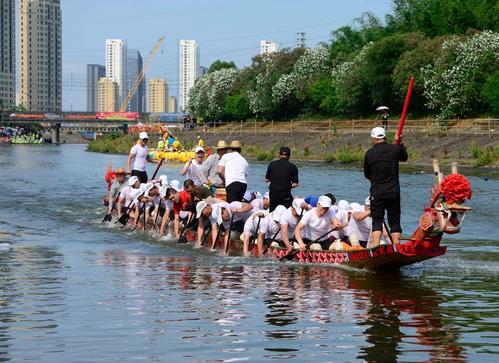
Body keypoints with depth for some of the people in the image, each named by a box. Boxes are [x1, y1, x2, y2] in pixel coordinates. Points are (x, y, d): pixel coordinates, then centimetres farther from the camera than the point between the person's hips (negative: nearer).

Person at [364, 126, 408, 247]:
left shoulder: (369, 153, -6)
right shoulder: (395, 149, -3)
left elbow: (367, 174, 7)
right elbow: (405, 158, 20)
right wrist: (400, 143, 28)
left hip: (377, 193, -2)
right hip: (394, 192, 2)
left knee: (377, 222, 2)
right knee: (395, 222, 8)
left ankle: (376, 247, -11)